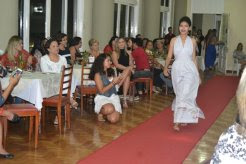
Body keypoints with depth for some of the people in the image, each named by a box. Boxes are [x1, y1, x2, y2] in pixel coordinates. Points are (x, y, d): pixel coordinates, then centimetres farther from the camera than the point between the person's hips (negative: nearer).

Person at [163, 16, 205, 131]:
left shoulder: (192, 41, 5)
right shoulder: (174, 40, 5)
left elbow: (194, 58, 9)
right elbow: (169, 56, 4)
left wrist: (198, 75, 9)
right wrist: (166, 67, -11)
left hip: (189, 70, -1)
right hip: (177, 69, 1)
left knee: (184, 95, -11)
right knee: (180, 95, 10)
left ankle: (177, 122, -10)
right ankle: (184, 118, 30)